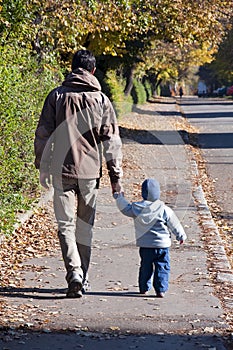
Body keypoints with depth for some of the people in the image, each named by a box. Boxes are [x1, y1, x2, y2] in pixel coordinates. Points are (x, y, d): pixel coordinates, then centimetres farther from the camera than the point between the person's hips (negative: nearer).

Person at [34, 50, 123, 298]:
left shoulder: (57, 96, 0)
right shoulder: (101, 99, 2)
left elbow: (43, 134, 0)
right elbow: (111, 140, 1)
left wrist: (42, 166, 10)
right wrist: (115, 175, 5)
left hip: (62, 170, -1)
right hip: (90, 171, 1)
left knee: (66, 225, 0)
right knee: (85, 226, 13)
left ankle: (74, 272, -19)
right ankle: (82, 278, 20)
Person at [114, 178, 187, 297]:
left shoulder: (136, 208, -5)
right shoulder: (164, 209, -10)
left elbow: (125, 209, 11)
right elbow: (174, 224, -1)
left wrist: (119, 198, 27)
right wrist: (181, 236, 12)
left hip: (144, 244, 3)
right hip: (162, 244, -3)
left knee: (145, 266, 17)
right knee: (162, 267, 3)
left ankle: (144, 288, 24)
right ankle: (160, 289, -4)